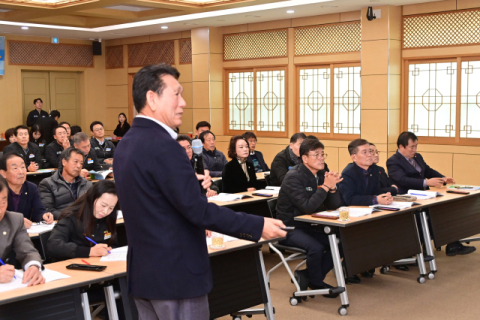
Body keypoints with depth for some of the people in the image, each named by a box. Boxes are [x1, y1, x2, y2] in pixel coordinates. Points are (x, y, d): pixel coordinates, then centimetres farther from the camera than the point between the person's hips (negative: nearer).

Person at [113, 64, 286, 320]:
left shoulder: (126, 144, 8)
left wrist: (191, 185, 15)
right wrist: (257, 226, -19)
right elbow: (197, 210, -24)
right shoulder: (162, 145, -22)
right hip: (175, 275, -9)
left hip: (143, 271, 9)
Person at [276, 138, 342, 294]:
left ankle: (307, 276, 2)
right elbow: (307, 207, -28)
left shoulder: (322, 174, 4)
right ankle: (317, 283, -2)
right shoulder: (293, 177, -18)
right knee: (316, 247, -30)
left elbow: (335, 205, 0)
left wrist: (332, 188, -19)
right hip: (290, 227, -8)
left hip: (309, 226, 8)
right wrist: (325, 187, -28)